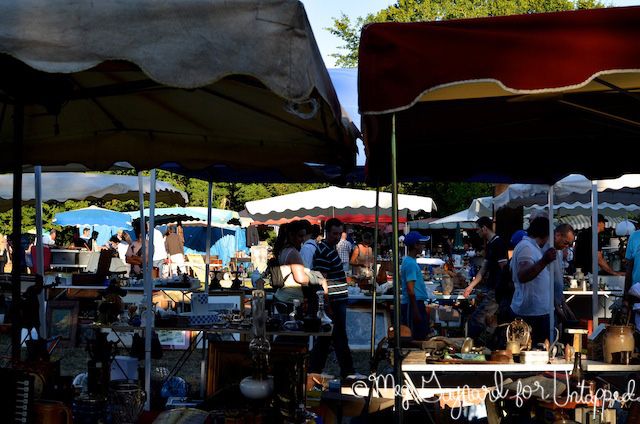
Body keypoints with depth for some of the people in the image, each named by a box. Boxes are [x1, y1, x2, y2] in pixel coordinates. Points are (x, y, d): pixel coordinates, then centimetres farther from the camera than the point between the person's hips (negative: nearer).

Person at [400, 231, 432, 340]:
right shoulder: (410, 263, -17)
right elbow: (410, 289, -21)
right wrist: (416, 311, -22)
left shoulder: (408, 261, 14)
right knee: (419, 338, -8)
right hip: (414, 304, -10)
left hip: (417, 303, 10)